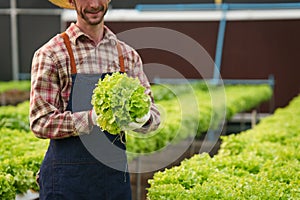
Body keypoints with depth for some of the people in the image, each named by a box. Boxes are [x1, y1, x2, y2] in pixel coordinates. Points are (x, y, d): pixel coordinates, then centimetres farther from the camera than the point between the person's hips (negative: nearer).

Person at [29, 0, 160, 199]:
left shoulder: (129, 55, 9)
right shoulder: (50, 55, -5)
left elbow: (153, 112, 8)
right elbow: (40, 122, -11)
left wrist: (144, 118, -16)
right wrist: (92, 117, -25)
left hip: (116, 173, 4)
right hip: (68, 177, -4)